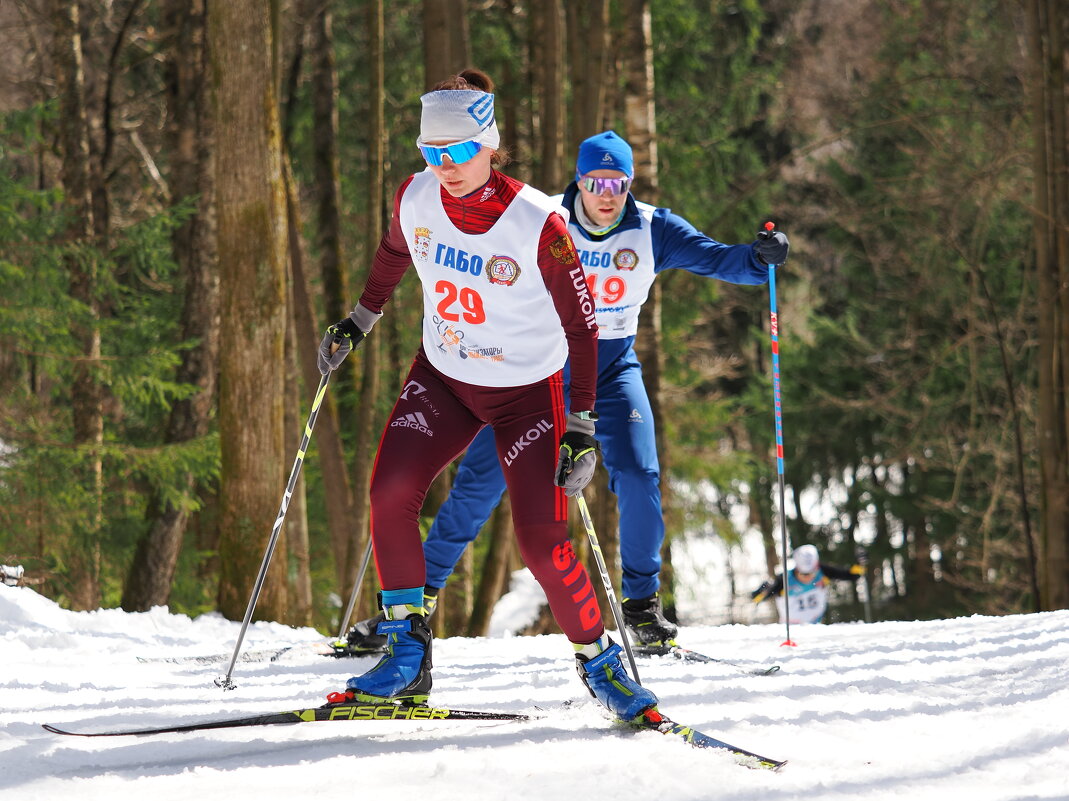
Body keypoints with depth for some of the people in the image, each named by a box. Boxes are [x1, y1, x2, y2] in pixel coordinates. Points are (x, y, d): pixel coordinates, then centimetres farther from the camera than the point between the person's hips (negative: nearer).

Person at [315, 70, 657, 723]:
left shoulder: (537, 224, -24)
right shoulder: (417, 198, -11)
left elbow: (581, 323, -16)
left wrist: (582, 425, -18)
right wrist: (361, 321, 20)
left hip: (526, 390, -4)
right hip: (443, 377, 4)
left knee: (542, 540, -12)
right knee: (390, 495, -14)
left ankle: (599, 661, 10)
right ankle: (408, 657, -2)